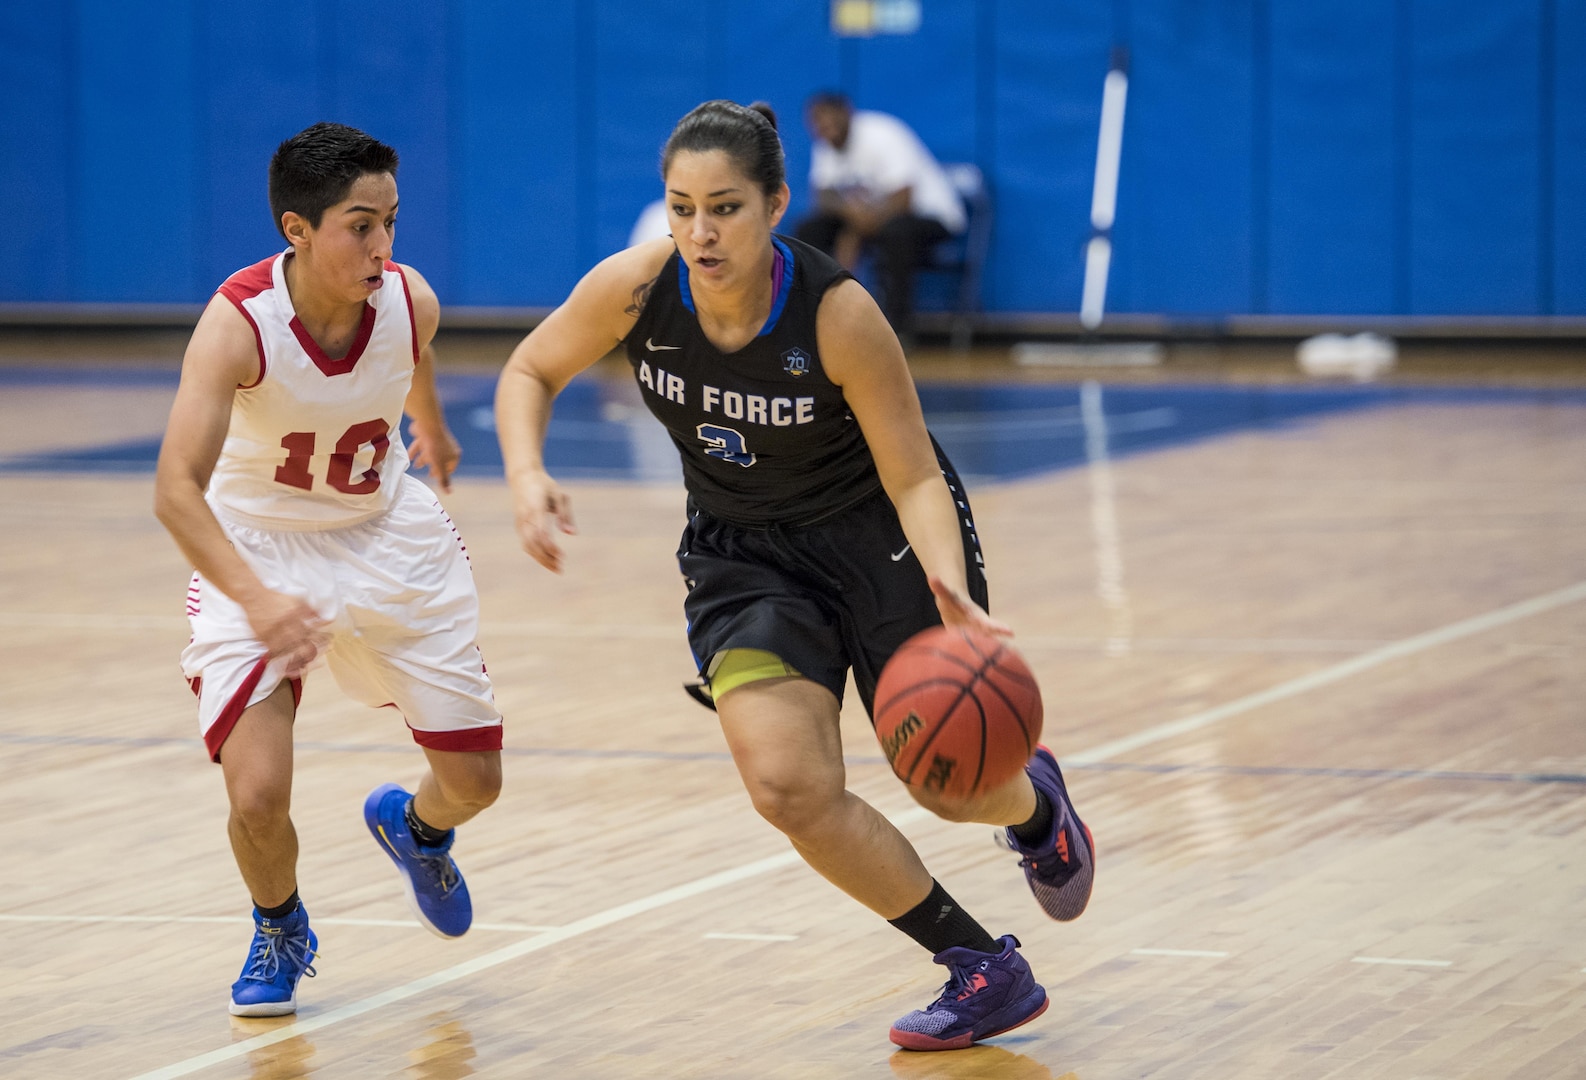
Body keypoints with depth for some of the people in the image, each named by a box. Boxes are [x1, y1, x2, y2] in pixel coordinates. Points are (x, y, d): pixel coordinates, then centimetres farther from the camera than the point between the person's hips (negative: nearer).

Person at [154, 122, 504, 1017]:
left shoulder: (411, 301, -18)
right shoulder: (240, 321, -31)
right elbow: (177, 489, -39)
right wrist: (256, 601, -54)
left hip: (386, 537, 4)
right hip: (258, 555, -4)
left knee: (475, 781, 7)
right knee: (259, 795, -19)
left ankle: (416, 826, 47)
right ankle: (281, 933, 16)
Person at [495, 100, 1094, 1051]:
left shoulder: (837, 314, -30)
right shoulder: (637, 288, -22)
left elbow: (915, 479, -22)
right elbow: (531, 372, -3)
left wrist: (951, 594, -40)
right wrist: (528, 479, -21)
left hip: (880, 536, -3)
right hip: (744, 551, 3)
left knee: (952, 786, 5)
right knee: (790, 787, -15)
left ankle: (1034, 801, 47)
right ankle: (987, 973, 2)